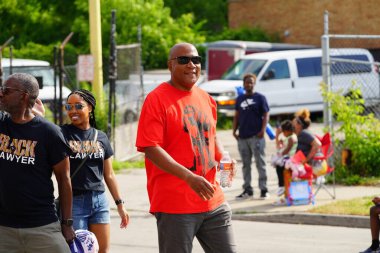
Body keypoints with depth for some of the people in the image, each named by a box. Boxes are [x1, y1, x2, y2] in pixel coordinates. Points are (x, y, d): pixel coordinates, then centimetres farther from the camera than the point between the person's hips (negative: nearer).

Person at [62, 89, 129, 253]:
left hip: (99, 200, 4)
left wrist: (120, 204, 11)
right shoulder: (63, 133, -2)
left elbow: (109, 175, 14)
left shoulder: (101, 137, 9)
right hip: (73, 201, -4)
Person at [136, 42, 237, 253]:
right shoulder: (157, 99, -8)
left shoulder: (205, 99, 13)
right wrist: (189, 177, -25)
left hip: (213, 202, 7)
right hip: (174, 206, -6)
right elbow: (150, 148, -16)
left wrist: (223, 158, 3)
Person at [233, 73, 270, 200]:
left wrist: (263, 130, -15)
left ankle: (263, 189, 2)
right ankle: (247, 190, 15)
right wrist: (234, 130, 4)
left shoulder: (260, 98, 0)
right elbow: (237, 116, 16)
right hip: (242, 136, 5)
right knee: (246, 164, 9)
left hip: (256, 136, -5)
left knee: (260, 163, -2)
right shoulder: (240, 99, 13)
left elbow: (266, 115, -4)